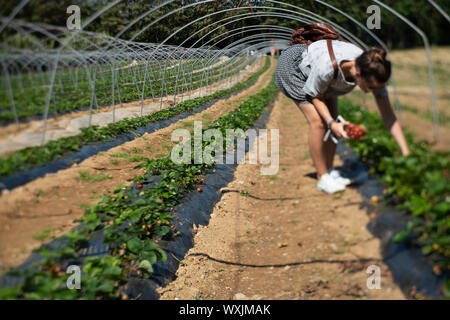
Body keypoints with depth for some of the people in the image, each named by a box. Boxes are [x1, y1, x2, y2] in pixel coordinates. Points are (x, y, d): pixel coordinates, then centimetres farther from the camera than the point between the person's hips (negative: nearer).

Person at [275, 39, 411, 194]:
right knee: (318, 122, -15)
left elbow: (388, 116, -24)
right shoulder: (329, 66, -44)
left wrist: (406, 153, -28)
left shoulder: (372, 72, -29)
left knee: (332, 119, -2)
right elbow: (315, 95, -21)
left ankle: (330, 171, 12)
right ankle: (322, 178, -5)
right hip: (292, 65, -5)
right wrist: (331, 123, -35)